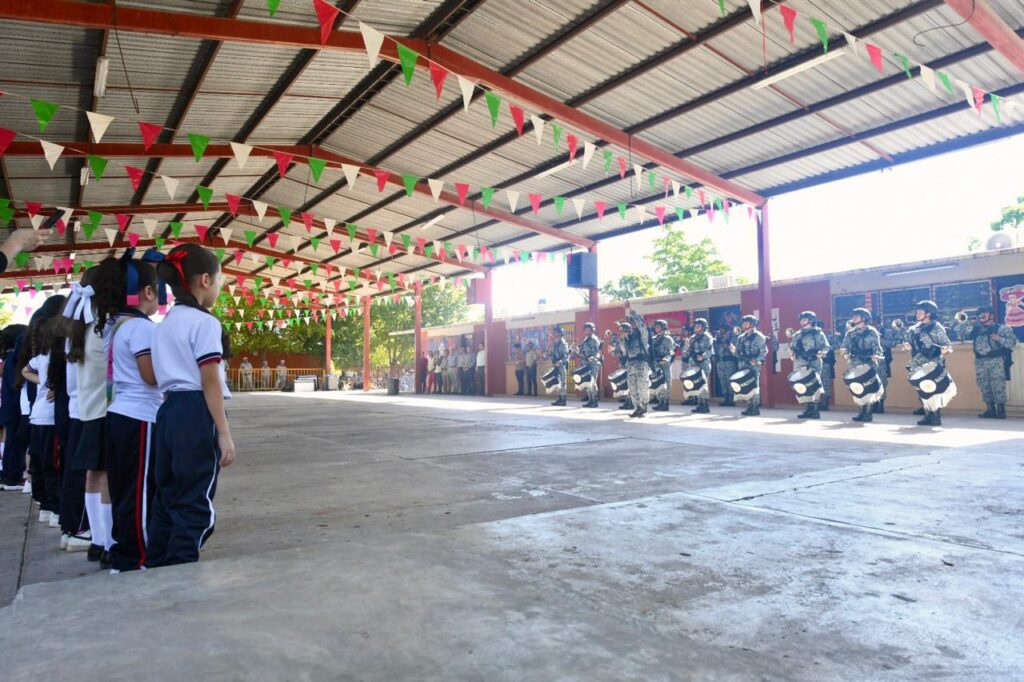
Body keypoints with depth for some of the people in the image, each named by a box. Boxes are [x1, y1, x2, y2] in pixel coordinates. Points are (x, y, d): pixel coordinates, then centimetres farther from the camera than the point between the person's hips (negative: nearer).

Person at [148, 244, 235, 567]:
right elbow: (210, 382, -15)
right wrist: (224, 433, -15)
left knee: (168, 499, 17)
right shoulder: (204, 322, -11)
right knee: (195, 506, 0)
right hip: (197, 416, -9)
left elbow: (165, 377, 16)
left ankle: (155, 567, 26)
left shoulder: (165, 324, 16)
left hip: (169, 412, 9)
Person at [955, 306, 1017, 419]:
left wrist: (999, 339, -17)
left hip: (996, 361, -5)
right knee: (984, 386, 5)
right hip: (980, 362, 5)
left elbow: (1012, 342, -4)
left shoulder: (1002, 328, 3)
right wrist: (967, 322, 7)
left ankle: (1001, 410, -3)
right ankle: (990, 410, 11)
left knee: (998, 386, -8)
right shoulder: (976, 329, 15)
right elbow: (959, 332, 15)